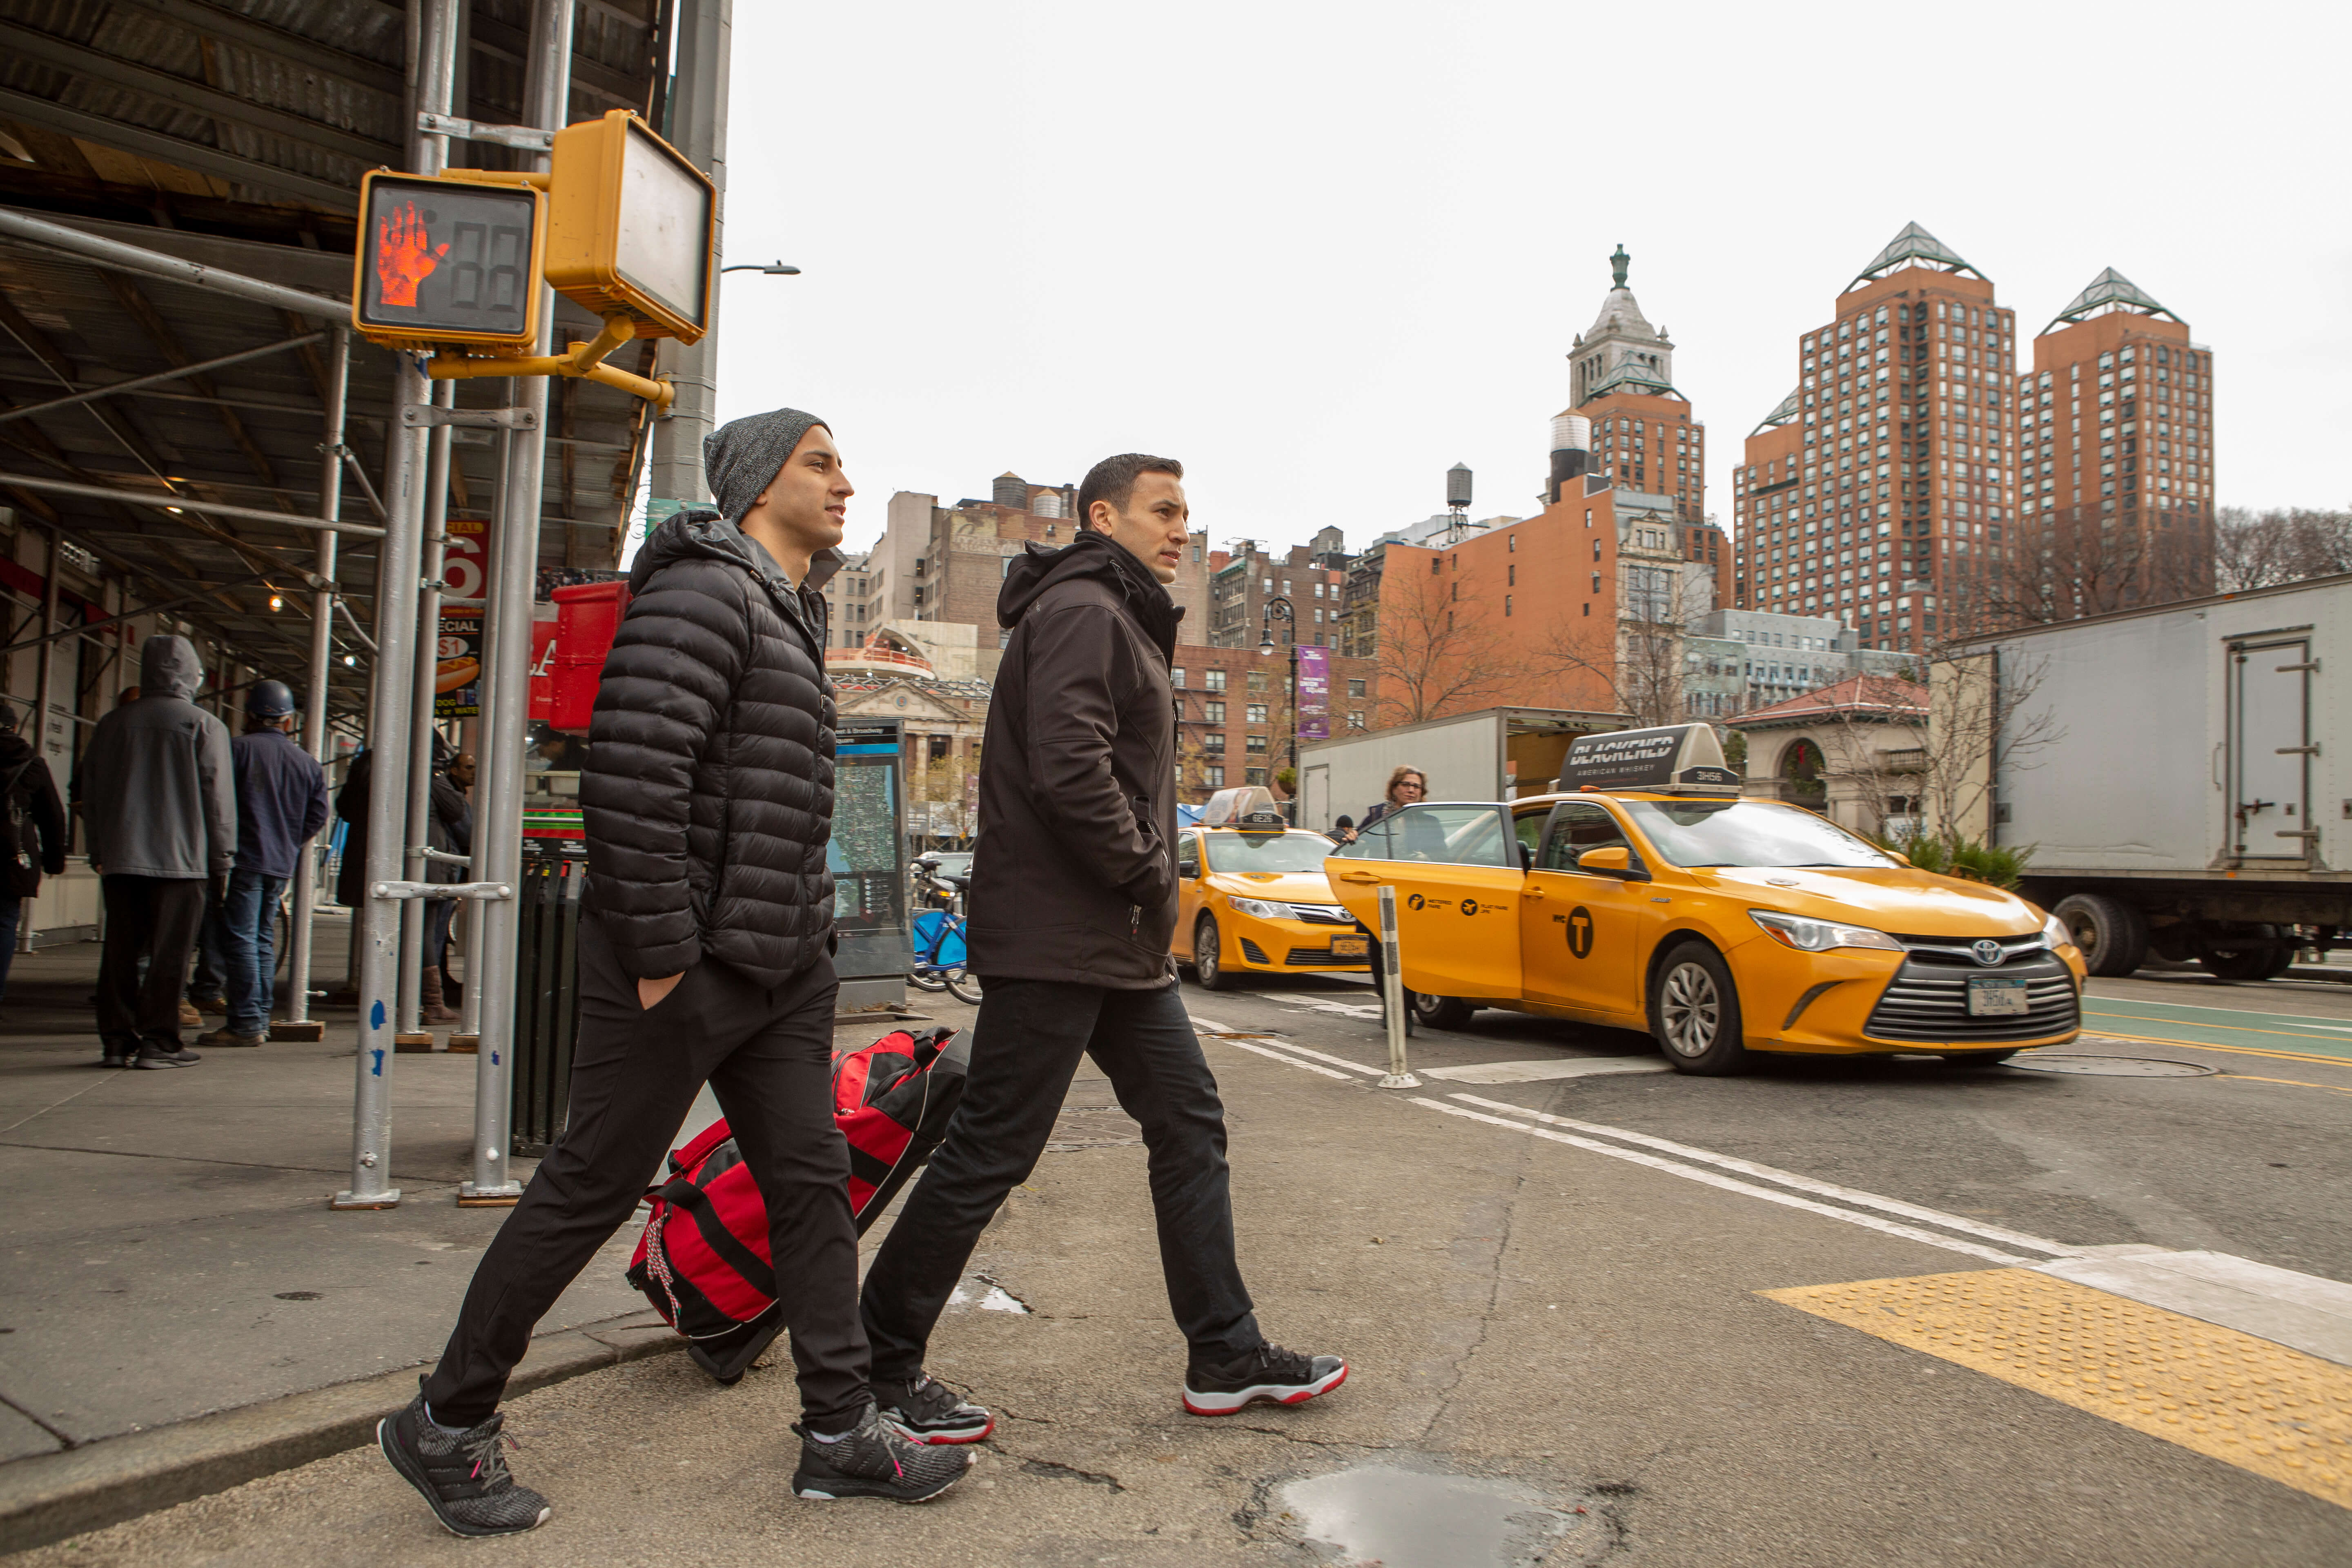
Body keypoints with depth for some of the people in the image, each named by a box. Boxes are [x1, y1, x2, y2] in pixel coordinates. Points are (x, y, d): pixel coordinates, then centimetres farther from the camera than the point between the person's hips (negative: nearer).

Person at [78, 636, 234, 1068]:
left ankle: (117, 1040, 12)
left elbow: (89, 791, 13)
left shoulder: (113, 723, 9)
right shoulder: (204, 726, -5)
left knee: (120, 951, 10)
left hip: (119, 858, 4)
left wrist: (99, 851, 20)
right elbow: (218, 797, -6)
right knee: (168, 953, -1)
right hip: (181, 859, -4)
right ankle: (158, 1041, -1)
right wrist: (222, 859, 1)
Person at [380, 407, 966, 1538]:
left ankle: (840, 1431, 21)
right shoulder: (704, 591, -14)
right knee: (589, 1190, 3)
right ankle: (445, 1427, 22)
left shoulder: (787, 611, 18)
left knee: (811, 1180, 10)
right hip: (681, 967, -9)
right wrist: (662, 953, -23)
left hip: (778, 969, 9)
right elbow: (632, 772, -25)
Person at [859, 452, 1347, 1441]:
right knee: (989, 1154, -4)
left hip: (1119, 943, 11)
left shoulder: (1122, 621, 23)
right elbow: (1069, 771, -25)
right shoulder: (1080, 610, -11)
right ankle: (878, 1370, 10)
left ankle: (1227, 1357, 21)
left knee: (1189, 1123, 12)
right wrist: (1152, 876, -14)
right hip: (1055, 941, -11)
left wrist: (1149, 894, 11)